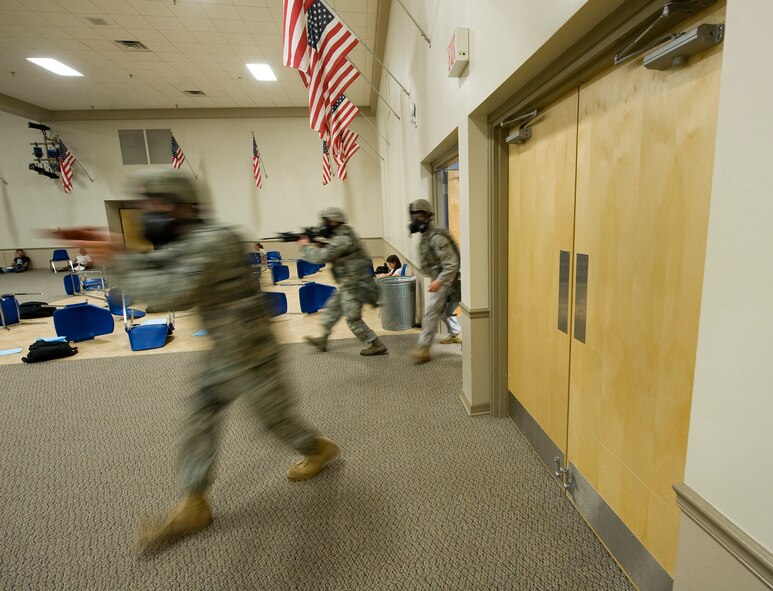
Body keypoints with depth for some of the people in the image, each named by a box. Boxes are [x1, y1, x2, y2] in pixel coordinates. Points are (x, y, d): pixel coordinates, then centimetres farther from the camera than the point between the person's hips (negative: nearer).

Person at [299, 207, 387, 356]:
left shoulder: (342, 239, -20)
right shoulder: (342, 235, 12)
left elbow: (321, 257, -21)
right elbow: (330, 255, 19)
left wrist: (306, 246, -5)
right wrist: (317, 246, 3)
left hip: (354, 285, -10)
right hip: (349, 284, 10)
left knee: (353, 319, -4)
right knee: (331, 309, 18)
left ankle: (377, 345, 4)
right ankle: (322, 339, 31)